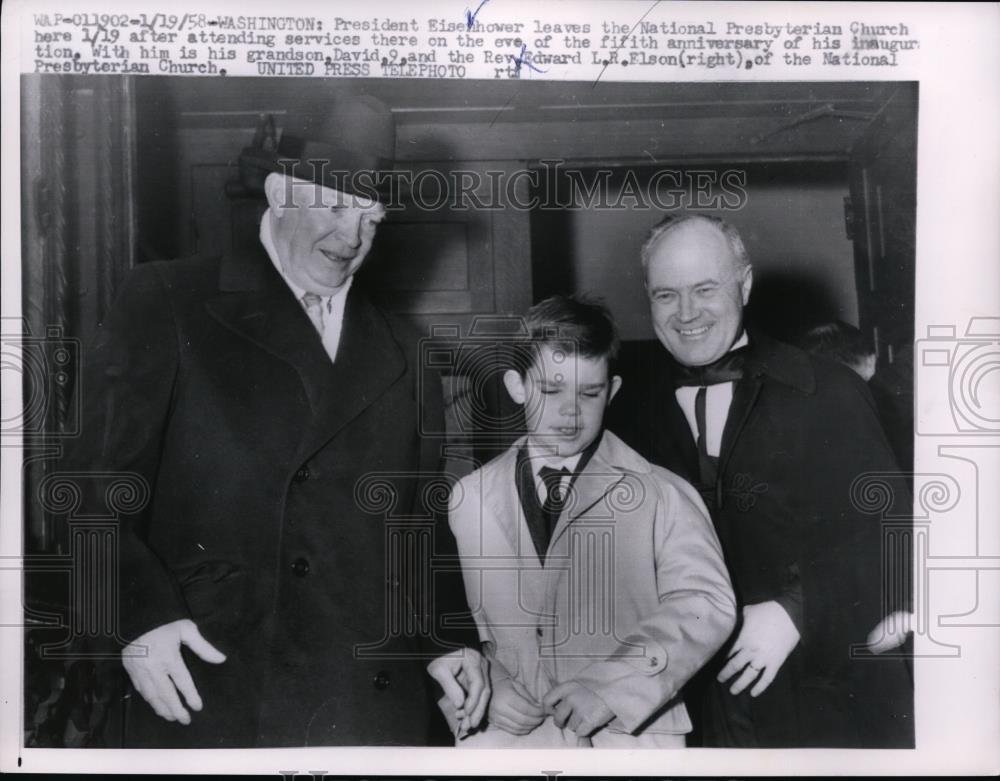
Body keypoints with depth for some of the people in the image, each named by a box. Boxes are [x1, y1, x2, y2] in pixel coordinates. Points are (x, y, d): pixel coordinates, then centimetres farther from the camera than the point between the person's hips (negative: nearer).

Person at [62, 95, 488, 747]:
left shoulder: (400, 354, 13)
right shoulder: (168, 303, 1)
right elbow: (101, 483, -3)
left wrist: (445, 638, 4)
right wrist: (140, 613, -15)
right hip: (211, 699, -3)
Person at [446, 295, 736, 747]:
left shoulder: (661, 495, -2)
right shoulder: (470, 498, 7)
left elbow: (706, 604, -11)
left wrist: (613, 685, -20)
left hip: (630, 734, -1)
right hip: (512, 731, 2)